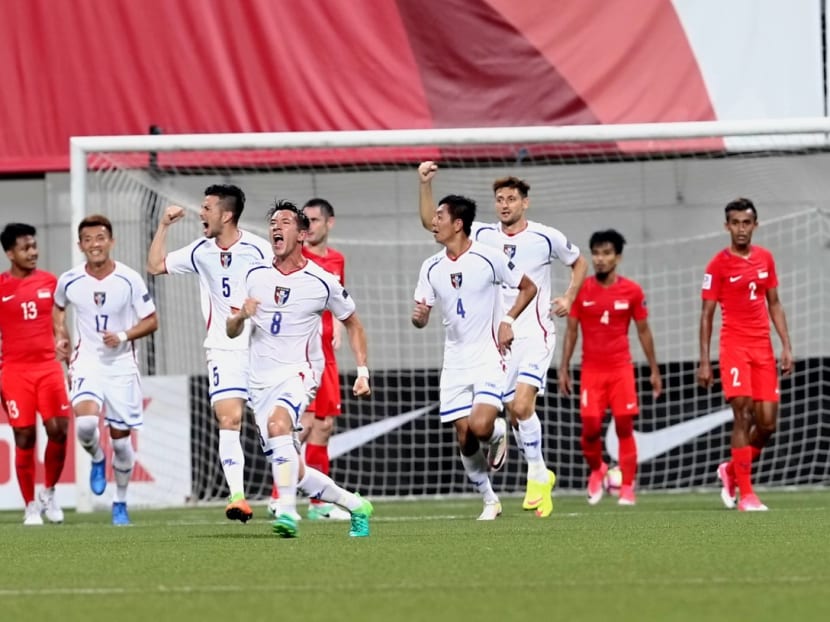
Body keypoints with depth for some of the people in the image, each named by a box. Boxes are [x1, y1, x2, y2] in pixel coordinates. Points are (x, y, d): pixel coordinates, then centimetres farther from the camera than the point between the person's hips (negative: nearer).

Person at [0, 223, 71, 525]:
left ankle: (49, 494, 16)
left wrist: (61, 343, 2)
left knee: (58, 430, -7)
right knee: (24, 438, -2)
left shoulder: (49, 282, 7)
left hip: (49, 366, 2)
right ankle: (31, 506, 9)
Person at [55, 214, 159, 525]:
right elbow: (59, 307, 19)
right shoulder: (69, 281, -4)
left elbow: (151, 321, -2)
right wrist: (61, 335, 7)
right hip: (86, 363, 0)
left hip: (121, 365, 0)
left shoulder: (129, 279, -9)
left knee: (120, 438, 4)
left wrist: (124, 336, -18)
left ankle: (120, 502, 23)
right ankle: (97, 459, 10)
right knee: (85, 424, -25)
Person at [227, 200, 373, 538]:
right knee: (296, 473, 4)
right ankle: (356, 505, 25)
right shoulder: (256, 275, 6)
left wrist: (363, 371, 5)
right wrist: (241, 316, -13)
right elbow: (231, 331, 11)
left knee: (278, 424, -37)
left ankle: (287, 511, -38)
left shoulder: (322, 282, -2)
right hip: (260, 381, 4)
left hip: (296, 374, -4)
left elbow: (352, 323, 12)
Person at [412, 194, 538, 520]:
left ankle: (498, 432, 14)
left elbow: (528, 287, 2)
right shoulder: (431, 267, 4)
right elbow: (422, 318, 9)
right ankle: (489, 500, 17)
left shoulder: (488, 257, -9)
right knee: (464, 438, 0)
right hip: (455, 359, 5)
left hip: (488, 355, -5)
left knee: (480, 426, -23)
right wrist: (418, 316, -16)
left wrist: (507, 321, -10)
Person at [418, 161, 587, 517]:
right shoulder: (483, 235, 5)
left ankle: (537, 476, -8)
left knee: (522, 406, -20)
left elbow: (579, 263, 15)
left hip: (535, 333, -4)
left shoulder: (546, 238, -2)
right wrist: (425, 185, -10)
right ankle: (541, 476, 21)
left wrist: (568, 298, 1)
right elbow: (431, 222, 2)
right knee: (514, 414, 5)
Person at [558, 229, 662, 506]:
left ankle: (627, 488, 3)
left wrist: (654, 370, 7)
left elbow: (643, 331, 8)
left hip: (621, 369, 0)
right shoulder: (581, 291, 0)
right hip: (591, 369, 0)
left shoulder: (632, 291, 0)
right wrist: (564, 369, 1)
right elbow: (571, 331, 6)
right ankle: (596, 470, 23)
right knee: (590, 428, -7)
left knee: (625, 427, -3)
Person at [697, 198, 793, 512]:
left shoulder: (765, 258, 10)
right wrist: (704, 362, -6)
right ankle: (746, 494, -13)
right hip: (734, 345, -5)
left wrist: (786, 346, 7)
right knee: (743, 414, -14)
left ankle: (732, 470, 26)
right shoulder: (719, 264, -4)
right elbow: (706, 314, -2)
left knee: (767, 422, 1)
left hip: (763, 347, 5)